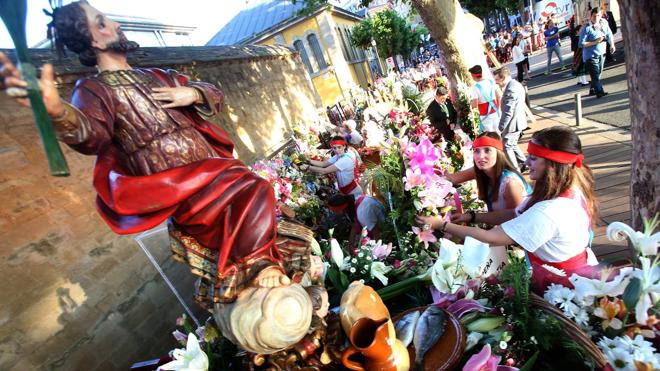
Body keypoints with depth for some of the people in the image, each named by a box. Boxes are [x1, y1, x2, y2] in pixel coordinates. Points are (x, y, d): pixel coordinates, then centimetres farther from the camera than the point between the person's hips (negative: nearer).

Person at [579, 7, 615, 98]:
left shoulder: (604, 23, 4)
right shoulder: (587, 28, -14)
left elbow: (609, 34, 18)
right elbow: (581, 44, -17)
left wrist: (612, 45, 8)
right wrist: (595, 42, -21)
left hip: (602, 54, 7)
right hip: (591, 56, -7)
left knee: (598, 74, 15)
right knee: (595, 75, -10)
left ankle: (592, 90, 28)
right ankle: (599, 92, -9)